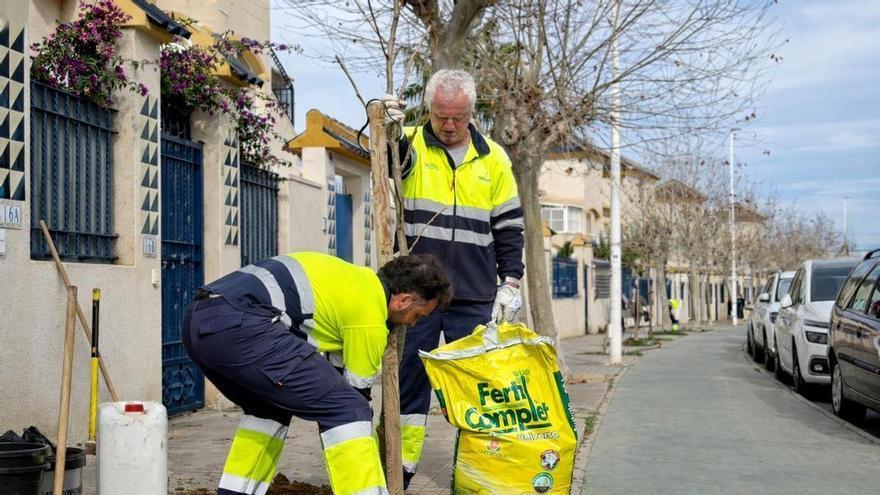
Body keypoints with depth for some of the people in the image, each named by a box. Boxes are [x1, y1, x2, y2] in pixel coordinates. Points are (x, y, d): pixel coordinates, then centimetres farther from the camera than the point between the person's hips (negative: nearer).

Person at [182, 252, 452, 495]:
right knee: (346, 408, -4)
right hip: (238, 324, -10)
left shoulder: (354, 278, 29)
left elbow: (337, 371, 36)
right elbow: (356, 391, 11)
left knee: (270, 408, 31)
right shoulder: (370, 315, 3)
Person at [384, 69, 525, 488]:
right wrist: (386, 128, -40)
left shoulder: (492, 158, 8)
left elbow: (508, 227, 10)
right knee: (409, 384, 4)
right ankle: (399, 473, 13)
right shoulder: (410, 144, 3)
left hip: (475, 299, 2)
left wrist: (510, 283, 3)